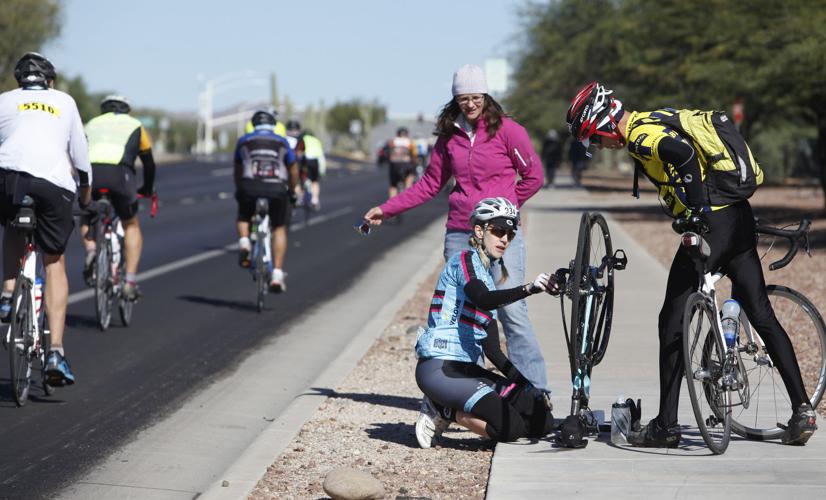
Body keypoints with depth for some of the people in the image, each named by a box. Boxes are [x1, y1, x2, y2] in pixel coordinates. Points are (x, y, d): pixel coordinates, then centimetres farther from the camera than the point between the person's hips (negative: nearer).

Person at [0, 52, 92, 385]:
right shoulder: (65, 102, 25)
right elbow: (80, 152, 28)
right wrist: (86, 188, 44)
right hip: (54, 183, 0)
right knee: (54, 264, 11)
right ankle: (56, 351, 0)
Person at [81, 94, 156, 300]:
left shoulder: (92, 124, 32)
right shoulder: (135, 126, 29)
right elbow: (149, 163, 37)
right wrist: (147, 189, 53)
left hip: (91, 173, 1)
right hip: (120, 173, -1)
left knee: (87, 218, 29)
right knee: (131, 226, 21)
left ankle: (90, 250, -2)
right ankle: (130, 281, 11)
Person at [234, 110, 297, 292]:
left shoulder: (244, 141, 16)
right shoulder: (282, 142, 15)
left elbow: (237, 171, 21)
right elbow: (293, 171, 16)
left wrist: (239, 190, 35)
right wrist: (292, 192, 30)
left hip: (250, 188, 0)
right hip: (277, 189, 0)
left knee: (243, 217, 29)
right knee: (279, 229, 15)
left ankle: (244, 241, -4)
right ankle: (277, 274, 5)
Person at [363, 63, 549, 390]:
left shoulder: (506, 130, -1)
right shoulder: (449, 136, 12)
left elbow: (533, 176, 4)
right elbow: (430, 184, 19)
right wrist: (386, 209, 16)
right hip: (459, 234, 5)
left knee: (512, 310, -11)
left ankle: (534, 390, -7)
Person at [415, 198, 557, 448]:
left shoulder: (488, 277, 22)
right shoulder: (465, 260, -4)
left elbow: (493, 350, 19)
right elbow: (482, 300, -28)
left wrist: (529, 387, 9)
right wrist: (529, 288, -42)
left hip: (466, 369, 9)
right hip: (439, 369, -9)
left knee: (542, 422, -2)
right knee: (511, 427, -25)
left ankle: (446, 410, 4)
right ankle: (442, 412, -3)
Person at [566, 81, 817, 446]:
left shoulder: (640, 135, -10)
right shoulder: (658, 121, 20)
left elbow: (683, 153, -29)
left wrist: (696, 212, -23)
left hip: (709, 224, -9)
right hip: (740, 217, 9)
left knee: (673, 323, 1)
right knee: (762, 316, 11)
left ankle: (666, 426, 3)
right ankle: (802, 409, 7)